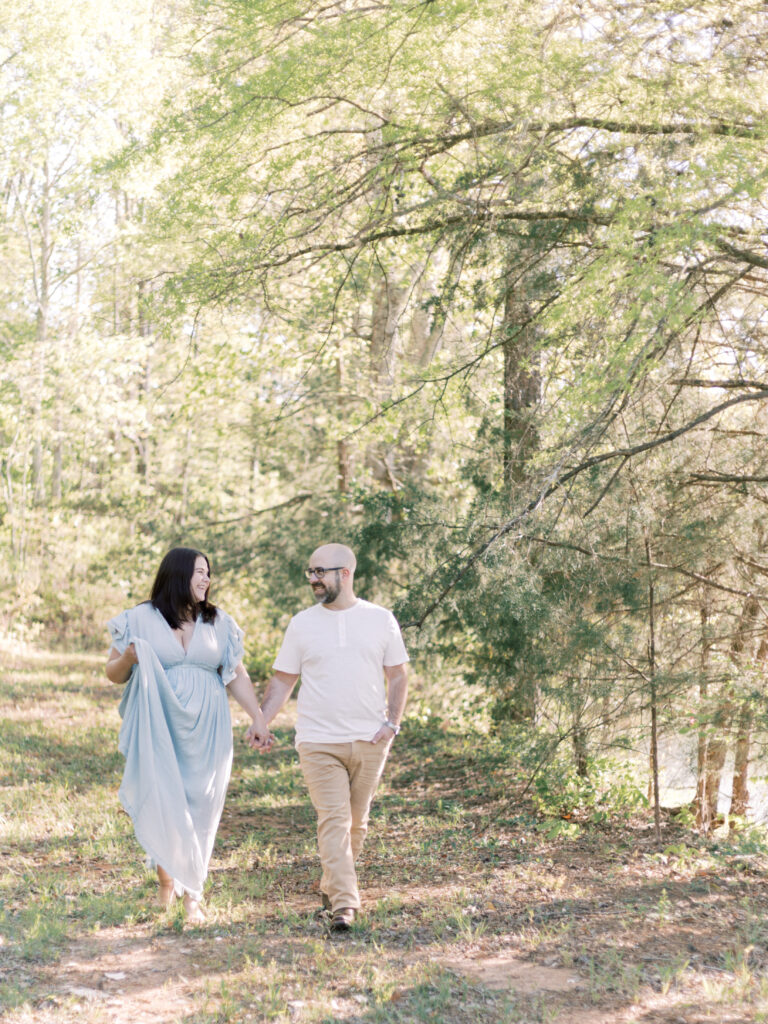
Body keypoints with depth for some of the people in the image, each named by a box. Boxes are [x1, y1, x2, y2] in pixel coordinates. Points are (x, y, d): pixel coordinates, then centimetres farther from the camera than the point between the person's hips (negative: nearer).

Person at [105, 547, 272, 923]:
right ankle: (165, 876, 20)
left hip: (205, 730, 2)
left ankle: (192, 896, 9)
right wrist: (128, 658, -16)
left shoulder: (219, 623, 10)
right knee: (162, 804, -6)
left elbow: (236, 675, 12)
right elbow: (113, 673, 6)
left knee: (199, 811, 0)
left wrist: (258, 719, 5)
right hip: (158, 727, -2)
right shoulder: (141, 619, 2)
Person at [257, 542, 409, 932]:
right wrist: (260, 721, -6)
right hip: (319, 742, -1)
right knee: (333, 819, -11)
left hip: (369, 740, 1)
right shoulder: (302, 624, 4)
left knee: (356, 822, 11)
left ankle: (331, 886, 30)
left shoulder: (380, 619, 4)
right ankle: (343, 904, -13)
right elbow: (282, 681, 7)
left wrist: (392, 723, -4)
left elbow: (398, 677, 9)